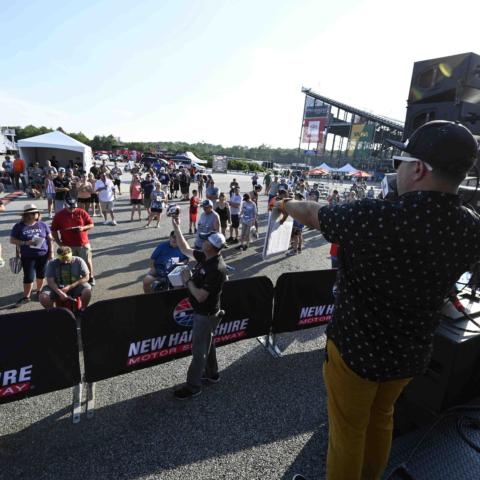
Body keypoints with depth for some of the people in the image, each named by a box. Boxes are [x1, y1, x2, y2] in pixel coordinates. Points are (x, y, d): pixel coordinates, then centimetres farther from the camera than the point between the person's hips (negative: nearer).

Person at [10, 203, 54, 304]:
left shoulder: (43, 225, 0)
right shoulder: (19, 226, -5)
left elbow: (49, 238, 5)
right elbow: (12, 240, -2)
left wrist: (51, 252, 2)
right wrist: (25, 243, -18)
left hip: (43, 254, 2)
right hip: (28, 256, -2)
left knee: (41, 274, 13)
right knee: (29, 277, 0)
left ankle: (39, 291, 34)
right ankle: (26, 297, 15)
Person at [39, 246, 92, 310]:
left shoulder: (78, 261, -6)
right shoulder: (52, 264, -4)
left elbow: (86, 277, -8)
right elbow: (50, 281, -10)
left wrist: (70, 287, -19)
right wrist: (61, 293, -26)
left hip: (75, 286, -1)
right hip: (57, 288, 1)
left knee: (87, 291, -32)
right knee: (43, 297, -26)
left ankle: (83, 310, -5)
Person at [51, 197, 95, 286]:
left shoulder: (81, 212, -2)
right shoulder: (59, 216, -2)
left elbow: (91, 224, 2)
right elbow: (54, 230, 3)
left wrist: (83, 228, -18)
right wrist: (59, 242, -5)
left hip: (83, 244, 0)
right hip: (68, 245, 0)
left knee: (87, 262, 9)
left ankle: (91, 278, 28)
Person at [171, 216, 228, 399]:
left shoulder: (216, 269, -32)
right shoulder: (205, 257, -5)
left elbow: (200, 296, -30)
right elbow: (185, 250, 8)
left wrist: (187, 280, -19)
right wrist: (176, 227, 5)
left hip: (205, 315, -9)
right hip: (202, 312, 9)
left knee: (199, 350, 6)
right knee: (207, 343, 24)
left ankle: (193, 386, 23)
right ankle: (212, 374, 44)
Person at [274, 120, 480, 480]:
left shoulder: (371, 217, -30)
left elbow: (311, 214, -11)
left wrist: (287, 205, 11)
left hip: (356, 348, -5)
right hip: (412, 353, 6)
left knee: (348, 430, 18)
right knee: (381, 417, 30)